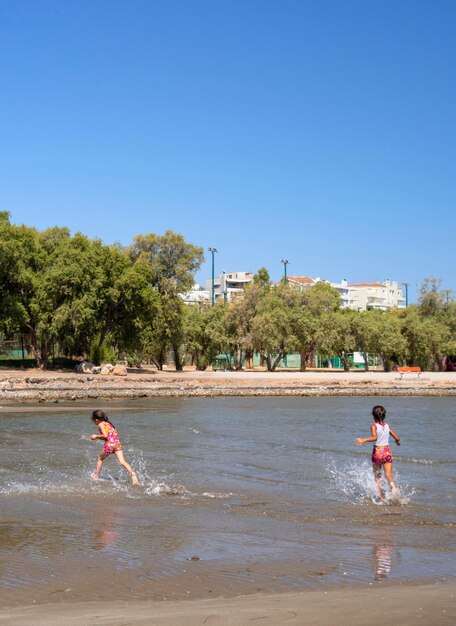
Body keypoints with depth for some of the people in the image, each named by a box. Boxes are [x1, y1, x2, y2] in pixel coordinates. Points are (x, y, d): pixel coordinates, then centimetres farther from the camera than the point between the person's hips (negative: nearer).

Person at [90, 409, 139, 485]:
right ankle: (133, 474, -28)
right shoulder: (110, 423, 25)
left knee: (100, 459, 20)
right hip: (117, 444, 5)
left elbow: (105, 435, -13)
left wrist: (96, 436, 3)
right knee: (122, 462, -8)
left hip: (109, 445, -5)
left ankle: (96, 476, 29)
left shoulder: (100, 424, 1)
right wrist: (98, 437, 28)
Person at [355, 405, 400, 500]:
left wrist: (363, 440, -26)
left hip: (377, 451, -3)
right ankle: (393, 487, -30)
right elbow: (396, 438, 10)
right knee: (388, 474, 0)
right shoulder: (387, 426, 6)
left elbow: (374, 437, -26)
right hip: (387, 451, 3)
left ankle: (381, 496, 11)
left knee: (377, 475, 14)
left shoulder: (374, 426, -8)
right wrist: (397, 441, 32)